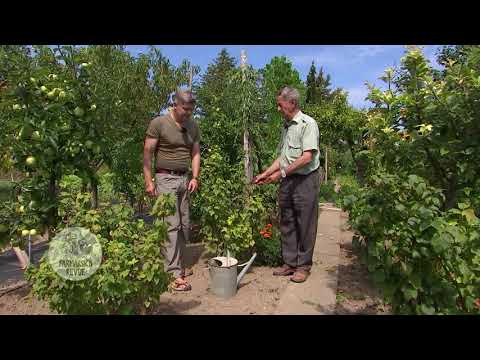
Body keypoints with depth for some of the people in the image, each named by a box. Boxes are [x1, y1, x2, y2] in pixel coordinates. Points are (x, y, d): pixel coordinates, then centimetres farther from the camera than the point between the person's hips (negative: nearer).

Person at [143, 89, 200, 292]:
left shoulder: (193, 126, 12)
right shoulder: (158, 123, -5)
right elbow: (147, 153, -6)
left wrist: (195, 177, 3)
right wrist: (148, 181, -11)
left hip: (185, 179, 6)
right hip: (166, 178, -6)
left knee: (185, 225, 9)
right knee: (171, 225, -9)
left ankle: (179, 265, 24)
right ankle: (173, 273, -4)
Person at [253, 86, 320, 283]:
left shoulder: (308, 124, -9)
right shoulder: (285, 126, 16)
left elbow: (307, 157, -19)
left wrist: (281, 172, -17)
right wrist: (266, 173, 11)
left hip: (305, 180, -8)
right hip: (287, 181, 8)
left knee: (305, 225, 3)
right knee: (286, 224, 11)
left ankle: (303, 266, 16)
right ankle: (289, 263, 24)